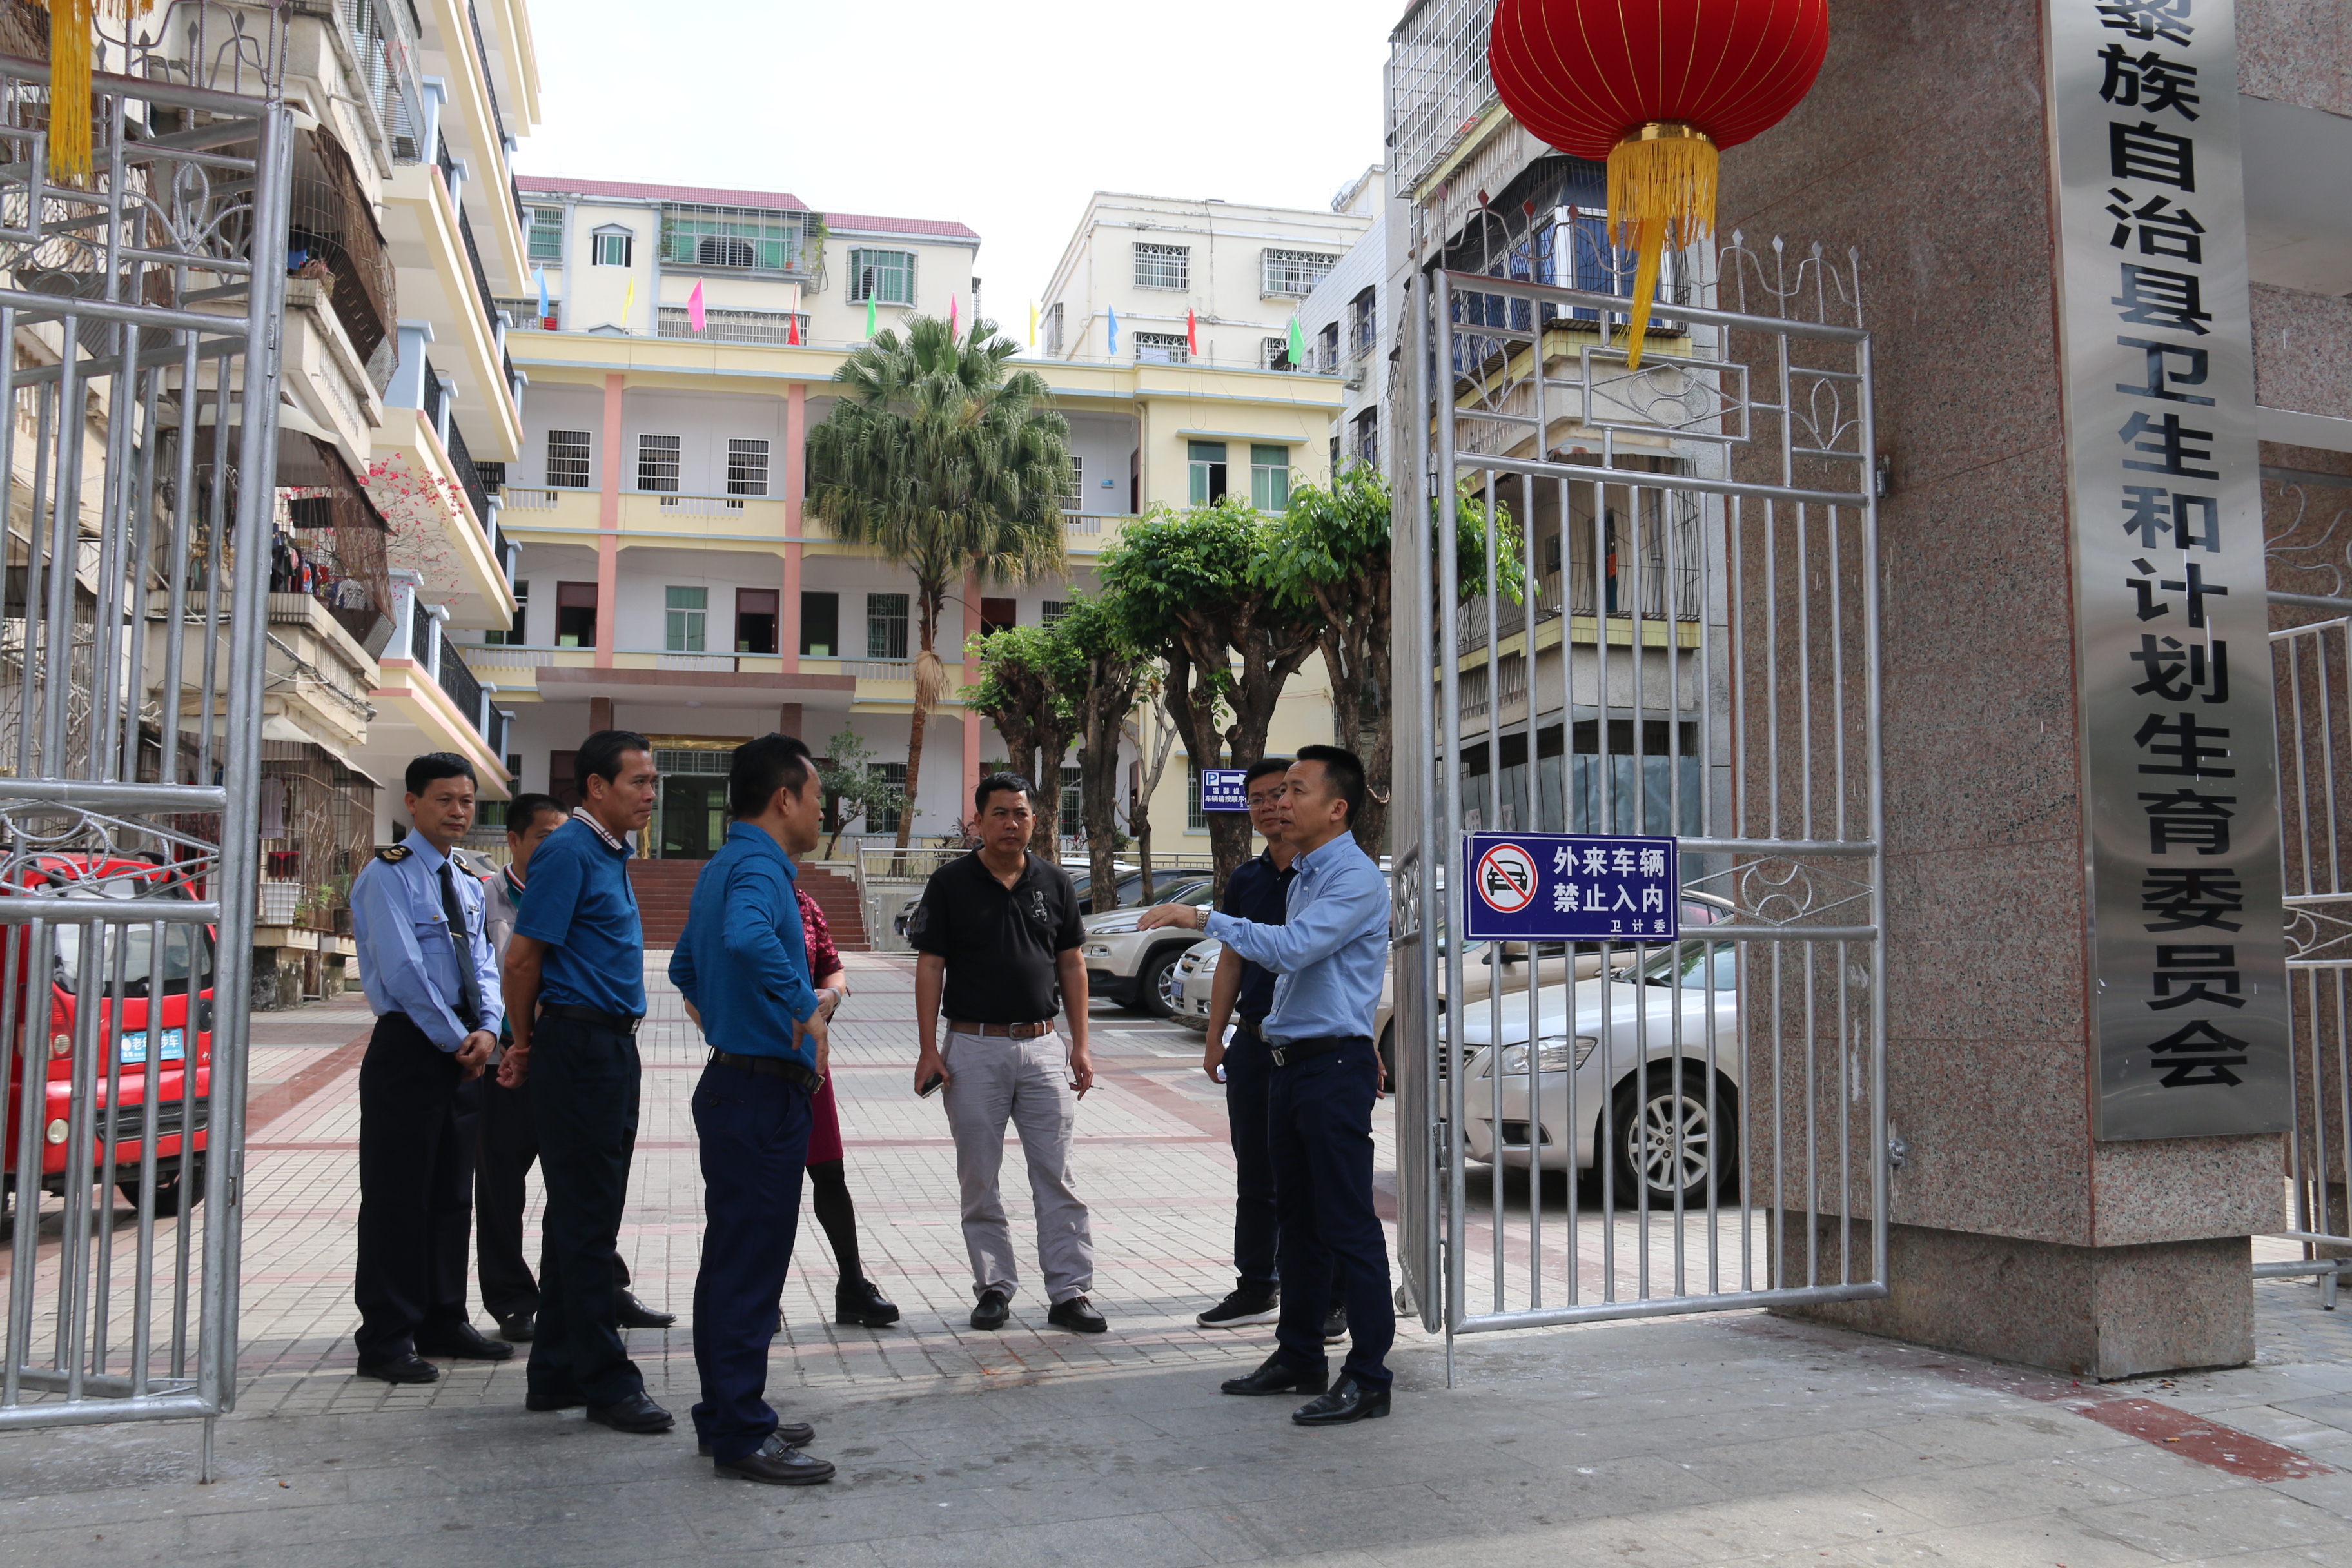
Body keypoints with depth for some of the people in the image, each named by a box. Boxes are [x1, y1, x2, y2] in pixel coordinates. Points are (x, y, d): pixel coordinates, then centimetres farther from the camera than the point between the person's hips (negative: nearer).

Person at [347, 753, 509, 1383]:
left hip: (461, 1052, 8)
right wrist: (456, 1039, -14)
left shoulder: (467, 887, 17)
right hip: (408, 1047, -8)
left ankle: (443, 1323, 23)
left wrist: (487, 1028, -7)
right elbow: (402, 970, -16)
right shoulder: (388, 875, -8)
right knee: (396, 1197, -3)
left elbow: (482, 965, 12)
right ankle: (385, 1340, 4)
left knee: (453, 1195, 13)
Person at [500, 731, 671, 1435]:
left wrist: (535, 1043, 17)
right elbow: (523, 957, -14)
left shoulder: (610, 856, 17)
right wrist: (528, 1043, -1)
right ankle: (606, 1382, 4)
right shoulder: (567, 853, -12)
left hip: (612, 1050, 10)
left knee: (582, 1217, 14)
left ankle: (556, 1374, 23)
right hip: (580, 1050, -10)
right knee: (588, 1221, -3)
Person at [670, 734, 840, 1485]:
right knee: (751, 1263, -4)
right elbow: (748, 940, -39)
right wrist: (807, 1008, -27)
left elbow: (685, 965, 28)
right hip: (763, 1092, -10)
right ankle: (743, 1437, 4)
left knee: (732, 1259, 16)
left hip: (732, 1083, 10)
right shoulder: (758, 868, -16)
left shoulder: (720, 868, 15)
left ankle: (729, 1416, 26)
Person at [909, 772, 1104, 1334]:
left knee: (1057, 1177, 2)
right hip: (973, 1048, -2)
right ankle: (994, 1287, 20)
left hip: (1042, 1045, 2)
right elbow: (930, 966, -1)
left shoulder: (1055, 883, 7)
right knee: (980, 1181, 7)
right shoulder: (951, 883, -1)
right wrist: (928, 1048, -7)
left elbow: (1072, 966, 11)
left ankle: (1069, 1292, 8)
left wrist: (1080, 1046, 6)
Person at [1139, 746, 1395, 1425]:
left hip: (1335, 1065, -10)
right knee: (1298, 1218, 15)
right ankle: (1299, 1358, 26)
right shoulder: (1302, 876, 18)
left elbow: (1291, 948, -26)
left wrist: (1205, 918, -21)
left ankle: (1369, 1378, 1)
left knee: (1348, 1223, -6)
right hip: (1291, 1063, 10)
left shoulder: (1356, 879, -13)